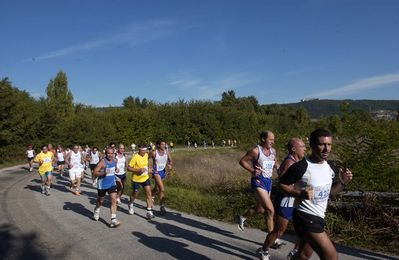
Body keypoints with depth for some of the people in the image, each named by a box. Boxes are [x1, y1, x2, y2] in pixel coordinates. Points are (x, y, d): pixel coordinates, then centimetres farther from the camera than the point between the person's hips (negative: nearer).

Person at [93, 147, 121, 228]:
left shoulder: (114, 161, -2)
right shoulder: (102, 162, -19)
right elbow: (95, 173, -20)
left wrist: (116, 170, 1)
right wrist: (103, 173, -34)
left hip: (112, 183, 4)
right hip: (102, 185, -3)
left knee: (114, 200, -10)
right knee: (100, 200, 17)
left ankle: (113, 219, -8)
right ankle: (96, 211, 50)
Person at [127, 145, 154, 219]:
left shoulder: (146, 155, -1)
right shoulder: (135, 157, -21)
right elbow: (128, 168, -21)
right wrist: (138, 170, -30)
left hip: (145, 178, 5)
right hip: (136, 179, -5)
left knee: (149, 193, -7)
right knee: (135, 194, 15)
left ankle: (149, 212, -4)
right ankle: (131, 205, 48)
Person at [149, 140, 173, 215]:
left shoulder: (167, 153, -4)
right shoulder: (154, 153, -15)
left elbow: (170, 160, 10)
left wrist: (170, 165, -11)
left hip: (163, 171, 5)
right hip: (156, 172, -5)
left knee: (157, 189, 21)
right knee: (162, 189, -19)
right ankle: (162, 206, -11)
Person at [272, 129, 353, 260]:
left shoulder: (329, 167, 3)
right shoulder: (301, 166, -21)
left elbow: (329, 192, 13)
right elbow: (282, 184, -13)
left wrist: (342, 182, -4)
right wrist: (300, 193, -28)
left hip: (318, 217, 8)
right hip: (305, 217, -8)